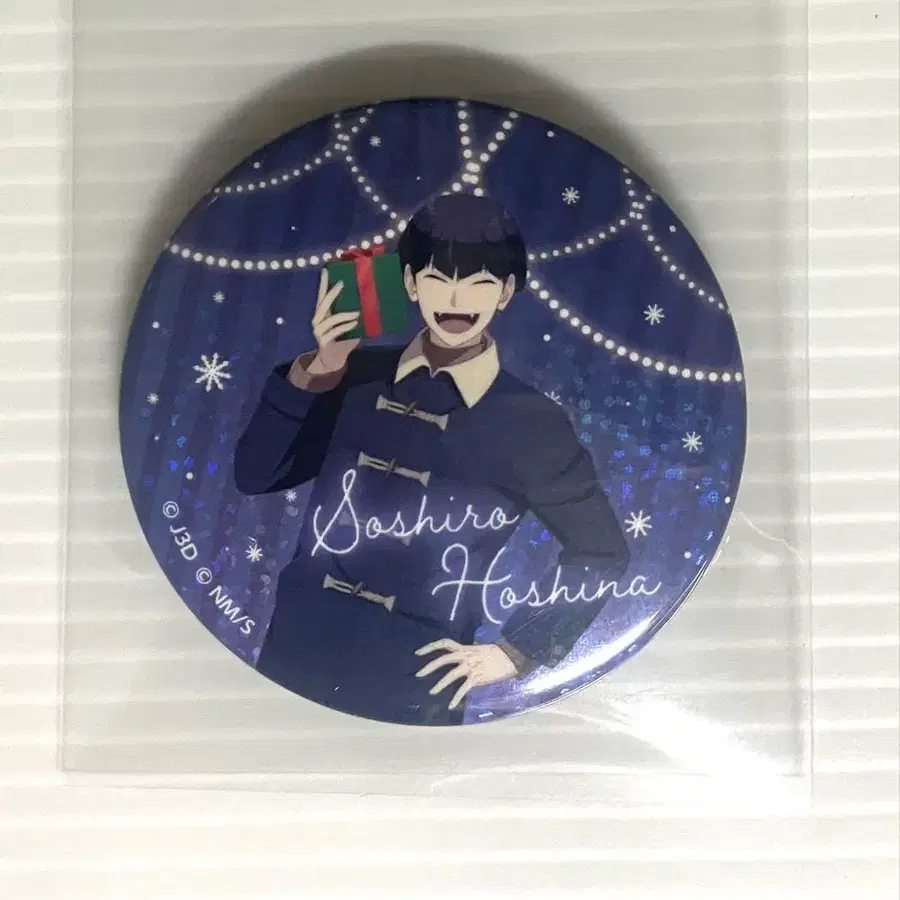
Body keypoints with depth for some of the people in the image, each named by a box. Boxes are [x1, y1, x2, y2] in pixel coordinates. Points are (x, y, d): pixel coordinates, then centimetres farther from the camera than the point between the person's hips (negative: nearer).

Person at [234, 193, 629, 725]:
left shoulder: (531, 424, -7)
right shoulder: (360, 376, 0)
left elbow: (601, 554, 1)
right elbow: (254, 477, -1)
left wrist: (516, 653, -2)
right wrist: (315, 372, -11)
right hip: (293, 659, 3)